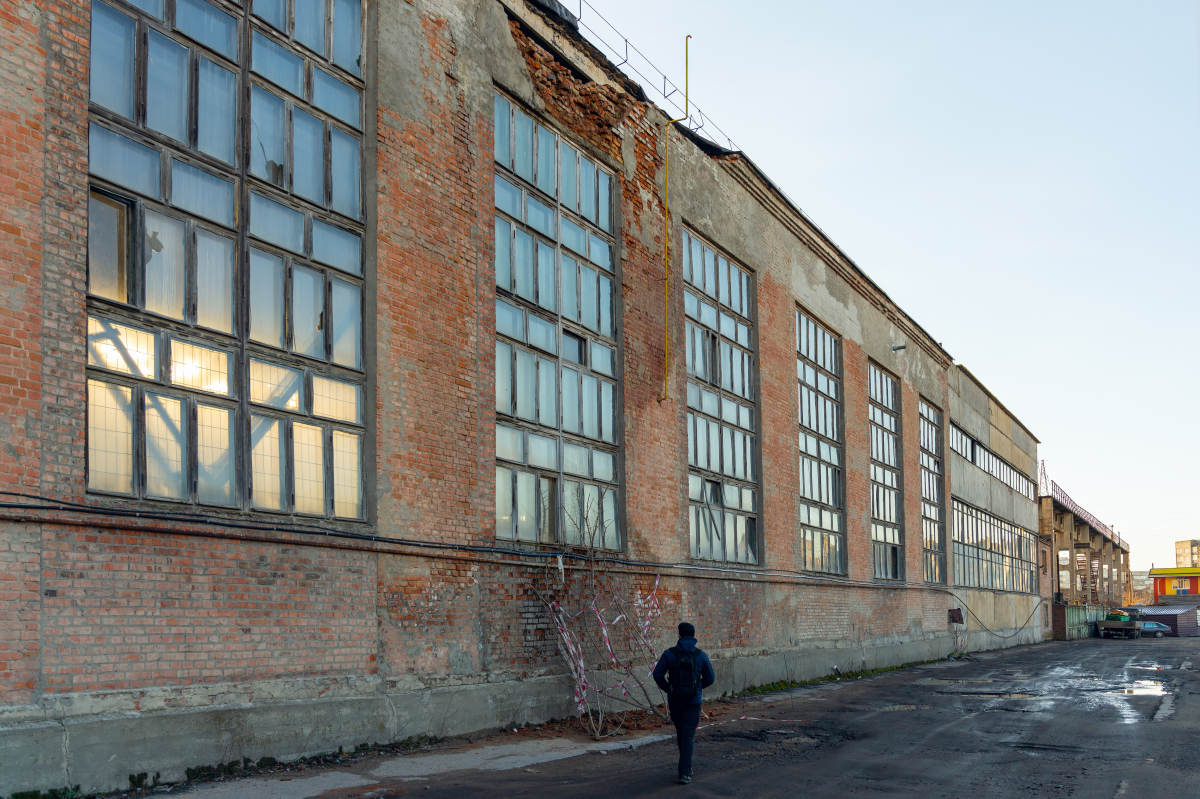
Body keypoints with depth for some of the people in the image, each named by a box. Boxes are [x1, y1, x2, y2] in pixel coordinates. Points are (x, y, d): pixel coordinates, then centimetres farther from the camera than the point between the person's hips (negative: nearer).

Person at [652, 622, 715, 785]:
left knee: (681, 734, 18)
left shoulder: (669, 654, -7)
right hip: (693, 700, -1)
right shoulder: (701, 655, -4)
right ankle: (684, 773, -11)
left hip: (674, 700, 1)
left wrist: (667, 689, 6)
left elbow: (658, 674, -9)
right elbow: (710, 678, 2)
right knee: (688, 735, -2)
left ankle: (687, 766, 30)